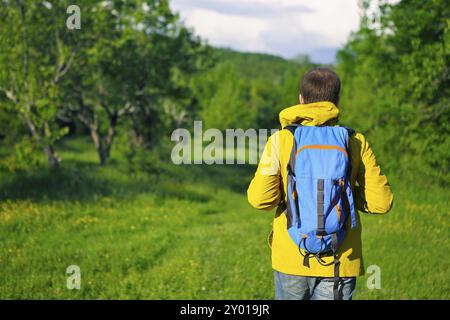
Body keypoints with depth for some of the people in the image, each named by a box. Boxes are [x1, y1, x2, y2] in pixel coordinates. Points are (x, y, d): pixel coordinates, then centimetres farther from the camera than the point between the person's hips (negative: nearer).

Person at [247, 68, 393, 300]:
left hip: (291, 258, 0)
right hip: (340, 263, 0)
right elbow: (381, 202, -4)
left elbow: (259, 199, -10)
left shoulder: (281, 140, -5)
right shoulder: (355, 143, -2)